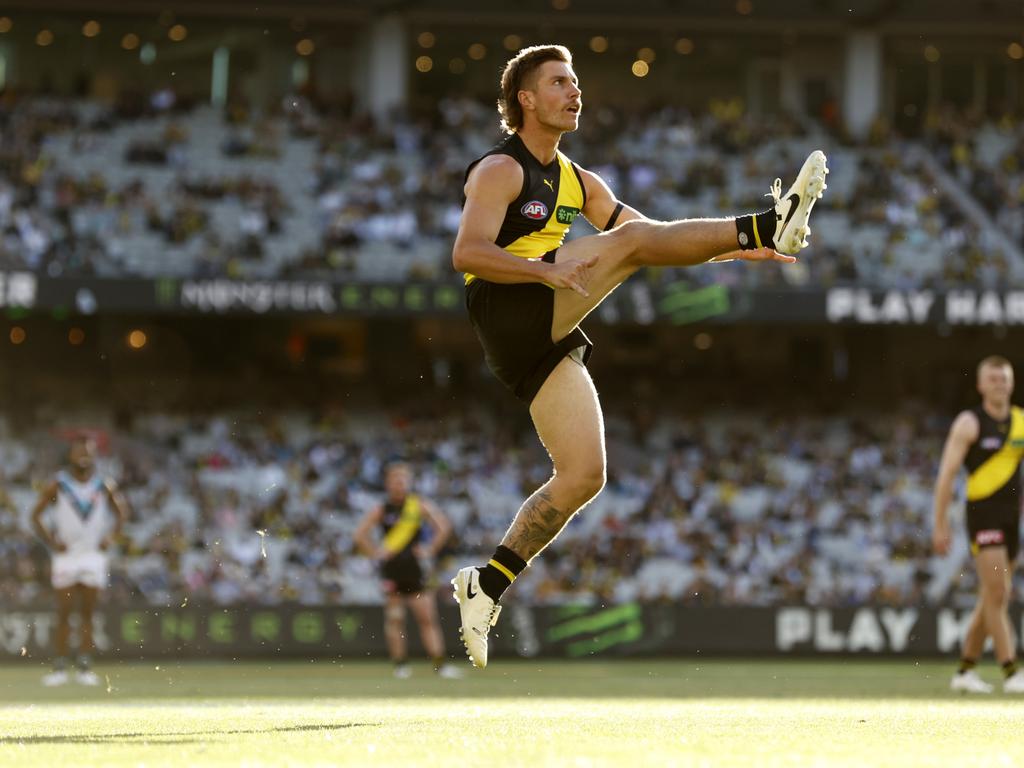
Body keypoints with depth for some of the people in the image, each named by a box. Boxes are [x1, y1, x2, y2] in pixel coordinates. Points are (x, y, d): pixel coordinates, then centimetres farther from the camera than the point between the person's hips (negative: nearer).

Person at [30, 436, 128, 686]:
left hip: (94, 555, 1)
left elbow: (121, 513, 14)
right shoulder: (58, 485, -3)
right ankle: (59, 668, 2)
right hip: (65, 554, -1)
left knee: (87, 613, 2)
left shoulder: (104, 487, 2)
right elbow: (36, 515, 3)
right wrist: (51, 542, -6)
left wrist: (110, 538, 2)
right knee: (64, 613, -1)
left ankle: (84, 666, 6)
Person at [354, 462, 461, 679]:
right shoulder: (381, 510, 3)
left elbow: (444, 527, 1)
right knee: (394, 619, -2)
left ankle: (440, 664, -9)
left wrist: (430, 550, -4)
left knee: (428, 617, -5)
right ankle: (400, 665, 2)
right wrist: (375, 553, -4)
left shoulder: (419, 505, 3)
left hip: (414, 567, 0)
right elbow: (360, 535, 4)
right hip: (391, 569, 0)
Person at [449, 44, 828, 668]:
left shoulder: (576, 181, 24)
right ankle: (771, 224, -29)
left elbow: (655, 239, 23)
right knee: (629, 241, -22)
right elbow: (467, 253, -17)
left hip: (548, 340, 8)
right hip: (506, 311, -8)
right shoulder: (501, 170, -2)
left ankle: (487, 586, 3)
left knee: (584, 477, -3)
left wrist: (734, 250, 10)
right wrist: (545, 270, -31)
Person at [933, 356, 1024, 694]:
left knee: (992, 600, 9)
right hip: (983, 514, -6)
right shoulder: (969, 423, -4)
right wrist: (940, 524, -11)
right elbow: (946, 474, -6)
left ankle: (965, 671, 18)